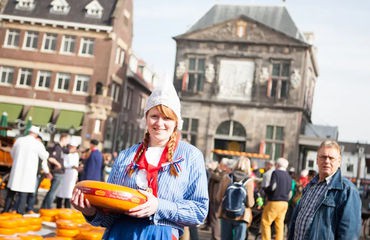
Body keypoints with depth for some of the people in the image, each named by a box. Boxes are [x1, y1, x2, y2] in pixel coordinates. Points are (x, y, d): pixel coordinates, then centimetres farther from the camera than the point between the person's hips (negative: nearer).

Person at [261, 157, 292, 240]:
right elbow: (289, 193, 17)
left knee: (265, 222, 1)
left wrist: (264, 190, -1)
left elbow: (272, 187, -18)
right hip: (285, 203, 7)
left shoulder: (276, 173, -7)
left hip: (274, 202, -7)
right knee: (280, 224, 9)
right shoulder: (289, 176, 14)